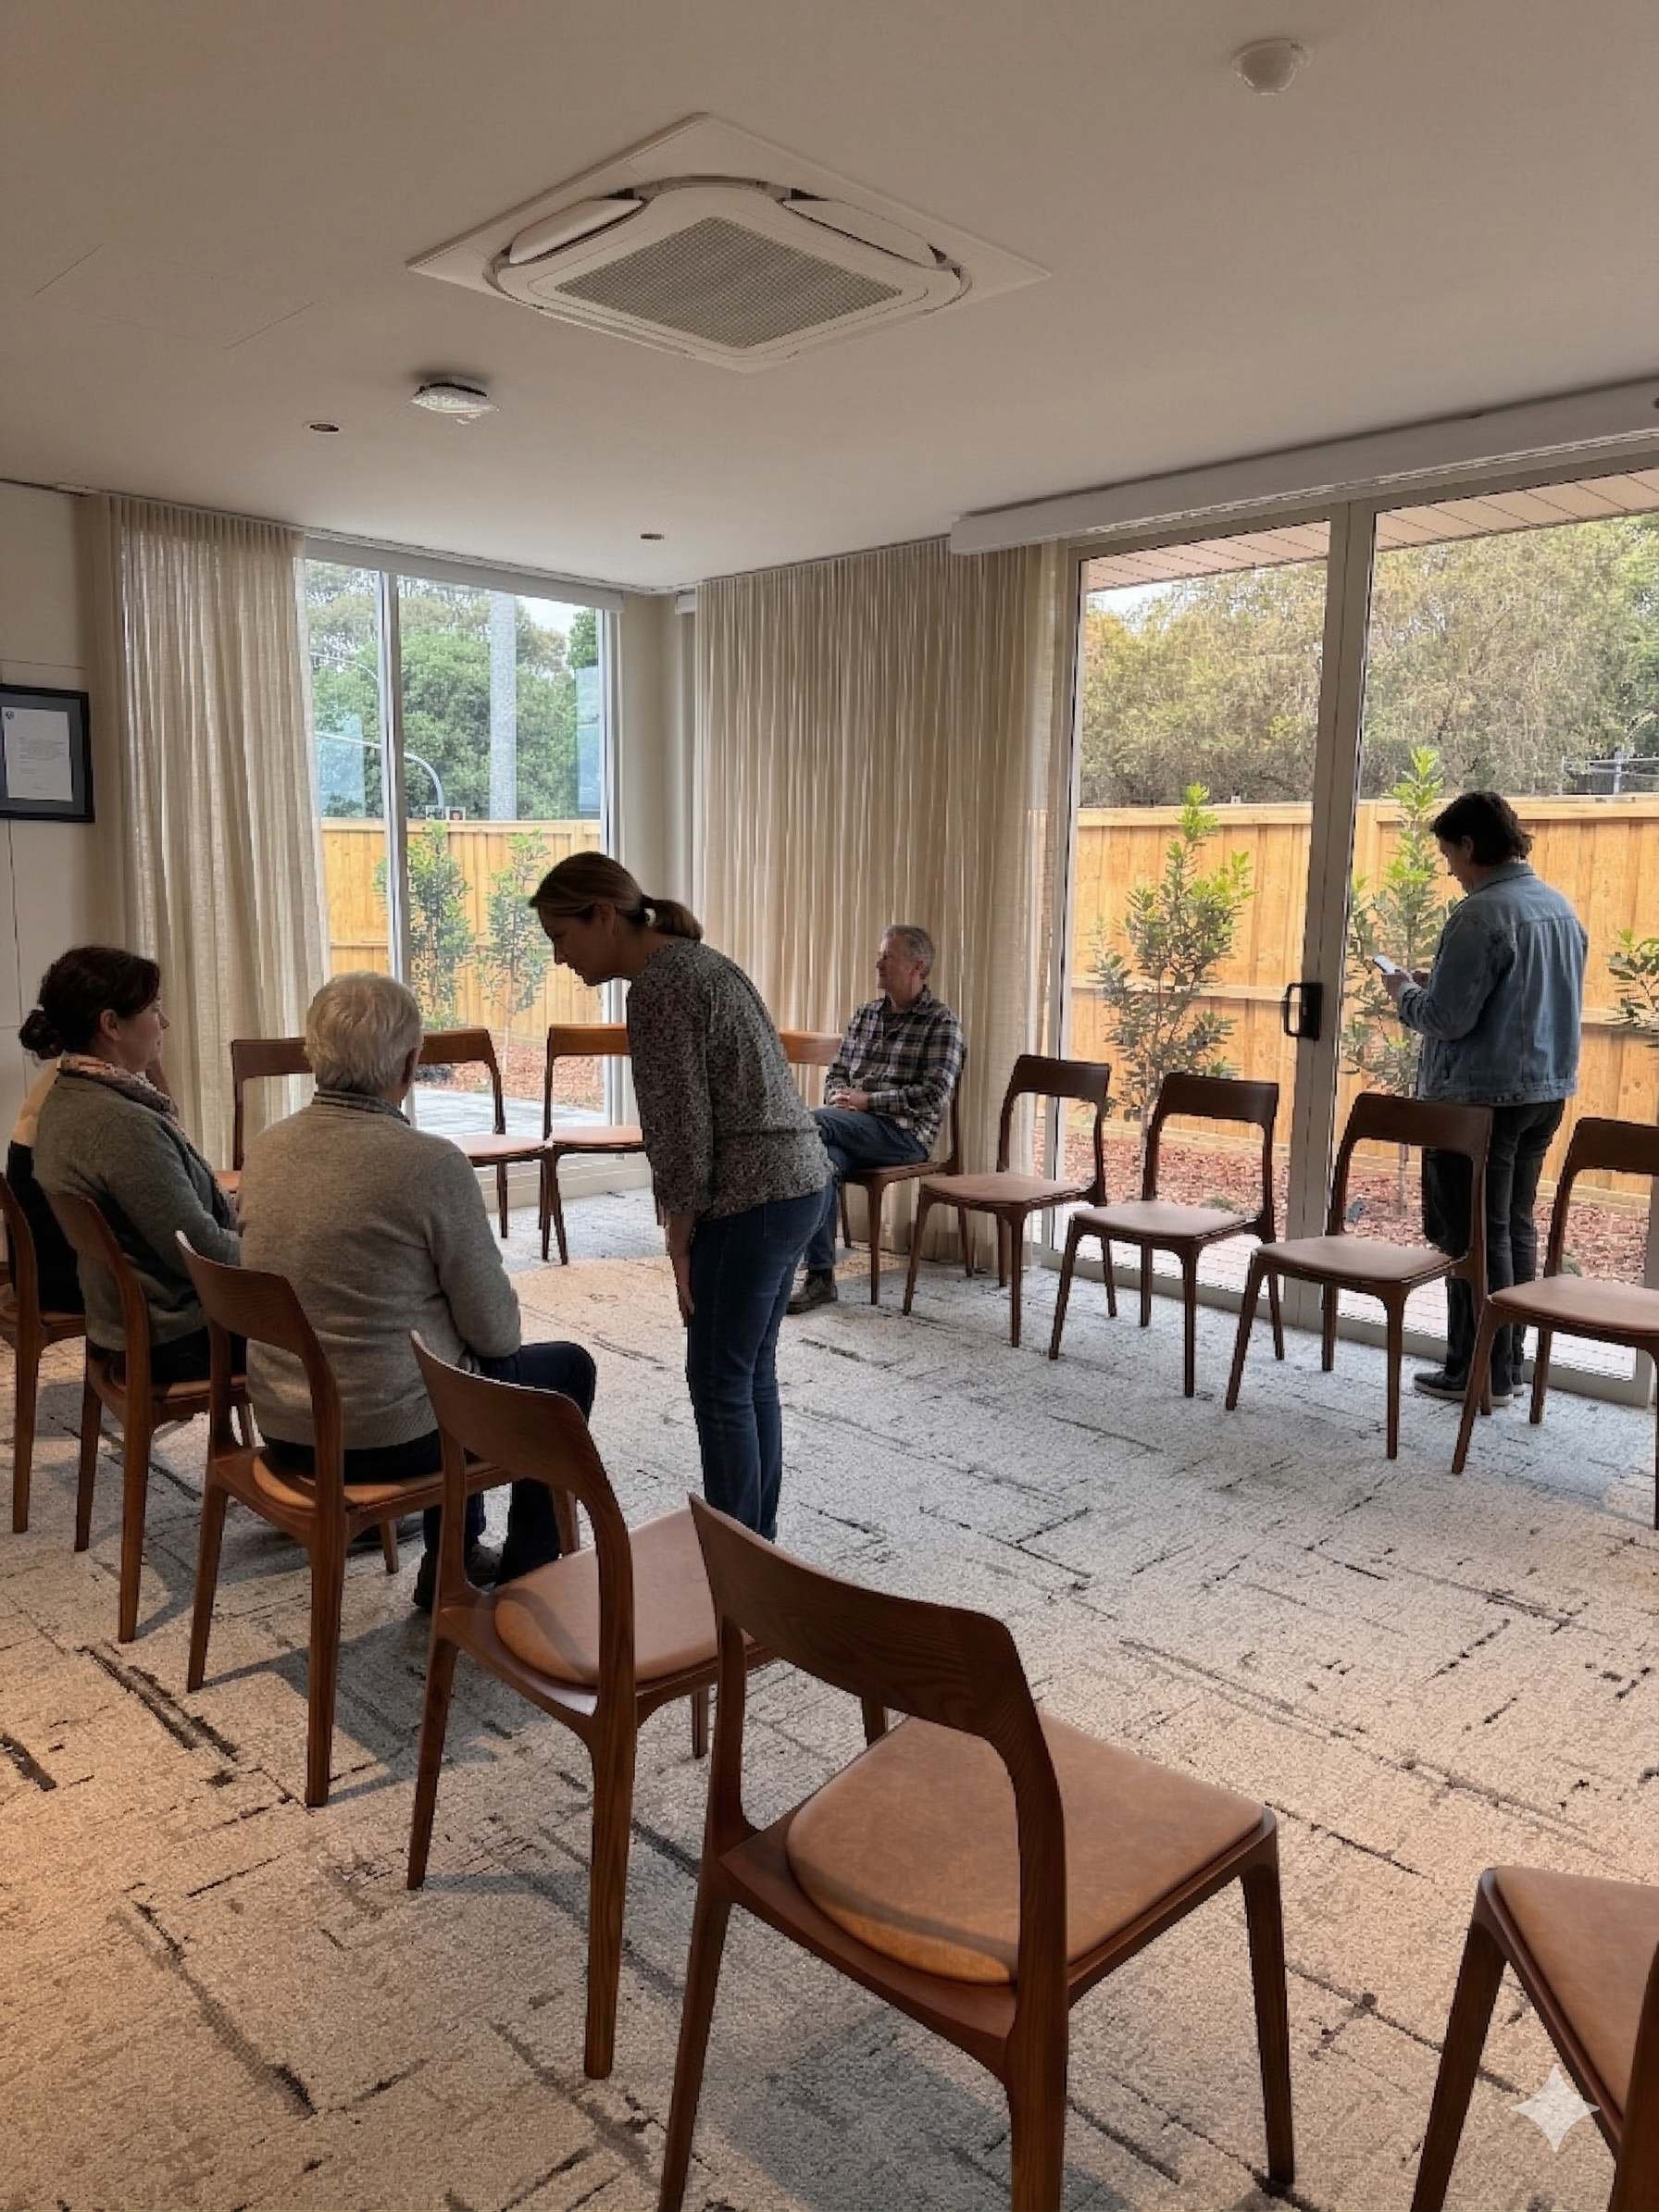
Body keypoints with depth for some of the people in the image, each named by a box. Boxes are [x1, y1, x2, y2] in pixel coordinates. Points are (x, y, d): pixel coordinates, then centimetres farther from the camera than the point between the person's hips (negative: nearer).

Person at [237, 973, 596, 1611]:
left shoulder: (263, 1150, -2)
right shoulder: (432, 1163, -23)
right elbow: (495, 1330, -14)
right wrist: (494, 1339, 10)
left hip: (283, 1432, 7)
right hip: (391, 1438, -7)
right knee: (567, 1367, 18)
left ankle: (452, 1560, 40)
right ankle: (524, 1580, 26)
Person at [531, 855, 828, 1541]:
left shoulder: (657, 987, -15)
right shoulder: (691, 962, 15)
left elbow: (683, 1129, -17)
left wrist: (681, 1239, -7)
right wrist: (692, 1229, 17)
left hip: (751, 1200, -10)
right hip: (794, 1183, 10)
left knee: (718, 1383, 2)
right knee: (753, 1374, 17)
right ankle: (757, 1541, 28)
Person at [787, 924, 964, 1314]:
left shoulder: (941, 1023, 1)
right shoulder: (865, 1014, 21)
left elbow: (934, 1095, -10)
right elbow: (837, 1070, 25)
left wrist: (868, 1100, -14)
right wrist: (838, 1096, 1)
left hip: (904, 1133, -5)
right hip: (851, 1129, 5)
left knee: (811, 1122, -29)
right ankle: (820, 1277, -27)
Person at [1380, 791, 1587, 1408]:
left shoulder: (1482, 914, -18)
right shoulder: (1560, 907, 11)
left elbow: (1447, 1017, -21)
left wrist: (1406, 993, -1)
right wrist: (1439, 984, 16)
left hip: (1481, 1096, -9)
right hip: (1545, 1090, 9)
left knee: (1475, 1236, 0)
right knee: (1516, 1228, 15)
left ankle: (1481, 1373, 7)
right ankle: (1510, 1363, 24)